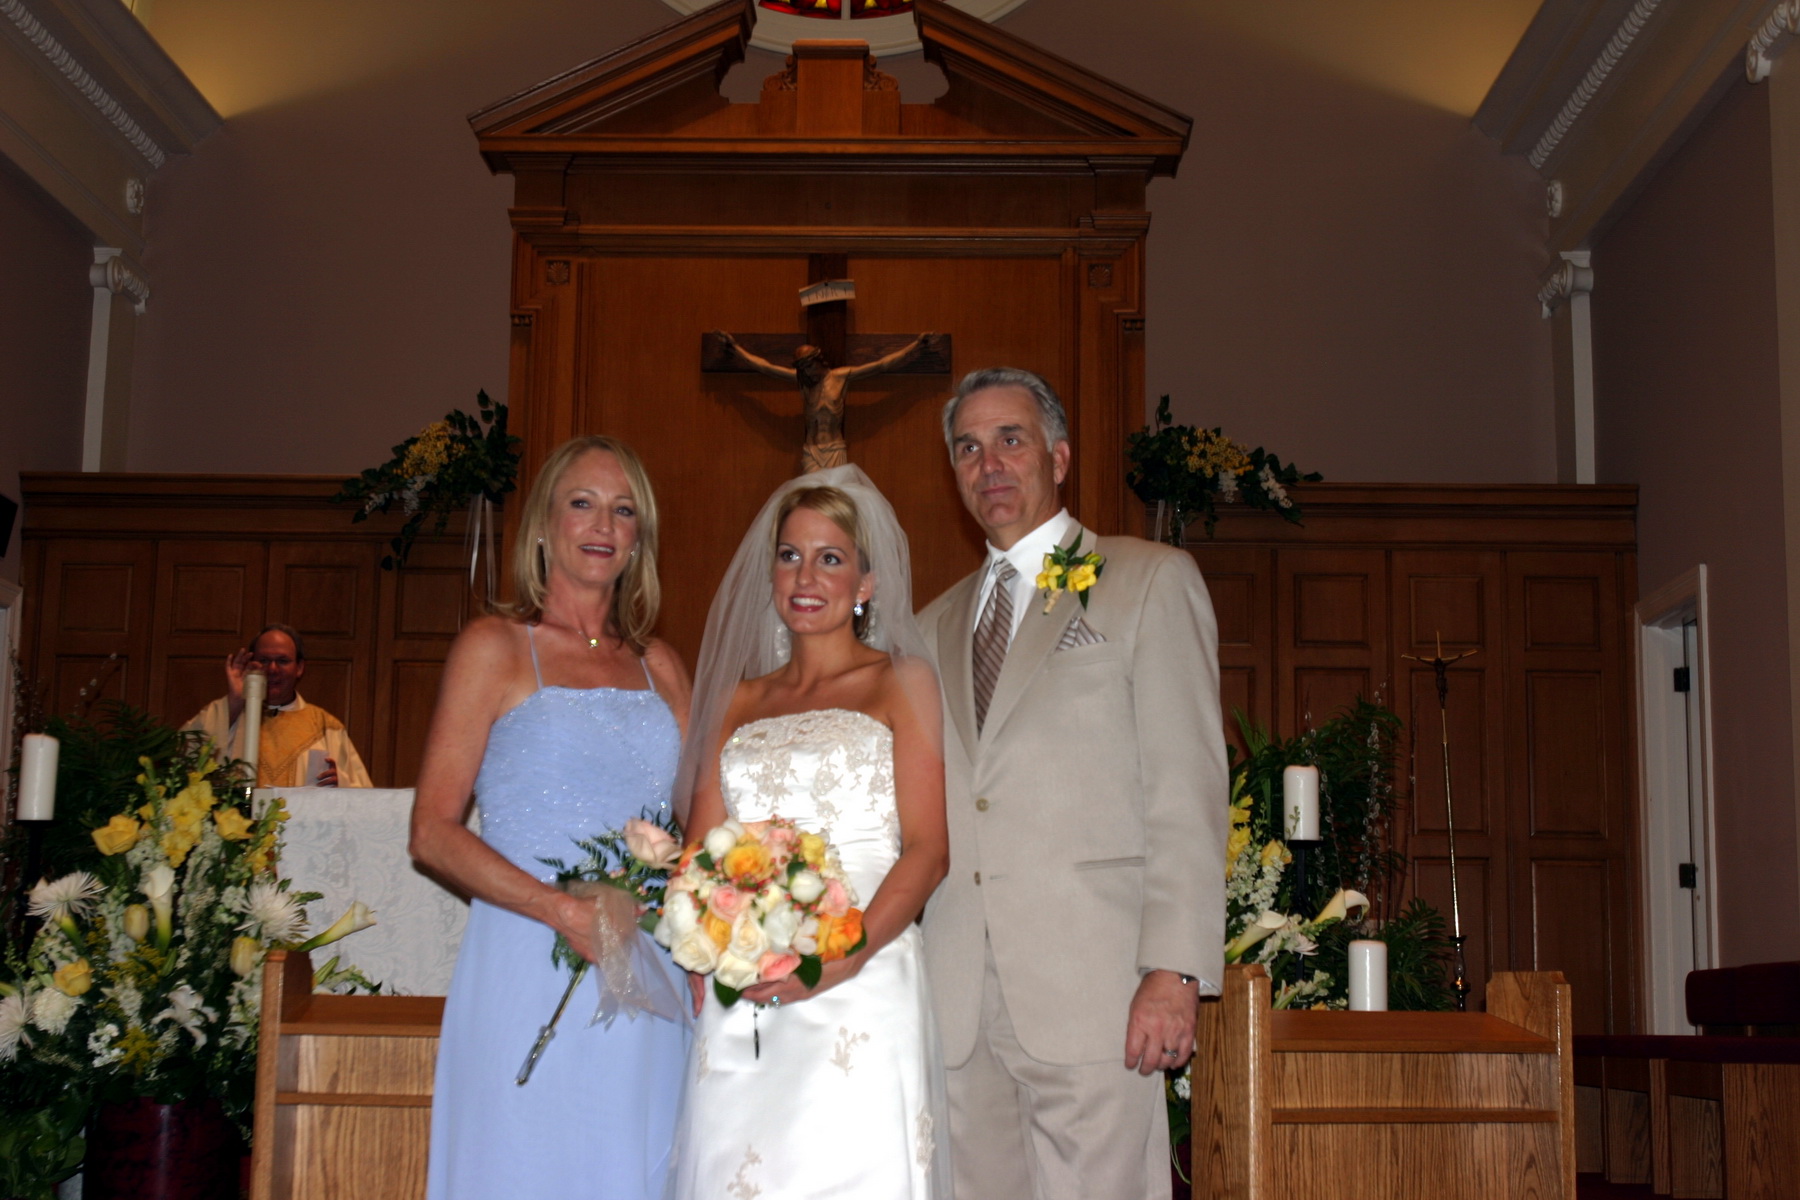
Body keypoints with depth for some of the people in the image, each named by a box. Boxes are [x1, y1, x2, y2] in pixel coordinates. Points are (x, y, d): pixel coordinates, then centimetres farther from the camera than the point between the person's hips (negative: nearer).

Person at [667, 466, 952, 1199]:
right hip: (737, 1002, 4)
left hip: (859, 988, -3)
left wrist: (842, 960, -17)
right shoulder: (739, 700, 19)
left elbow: (927, 851, -3)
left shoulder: (900, 683, 6)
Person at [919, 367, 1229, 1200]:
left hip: (1090, 990, -5)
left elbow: (1188, 788, -3)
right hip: (957, 1001, 5)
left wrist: (1176, 970, -13)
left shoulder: (1150, 582, 6)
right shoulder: (936, 625, 22)